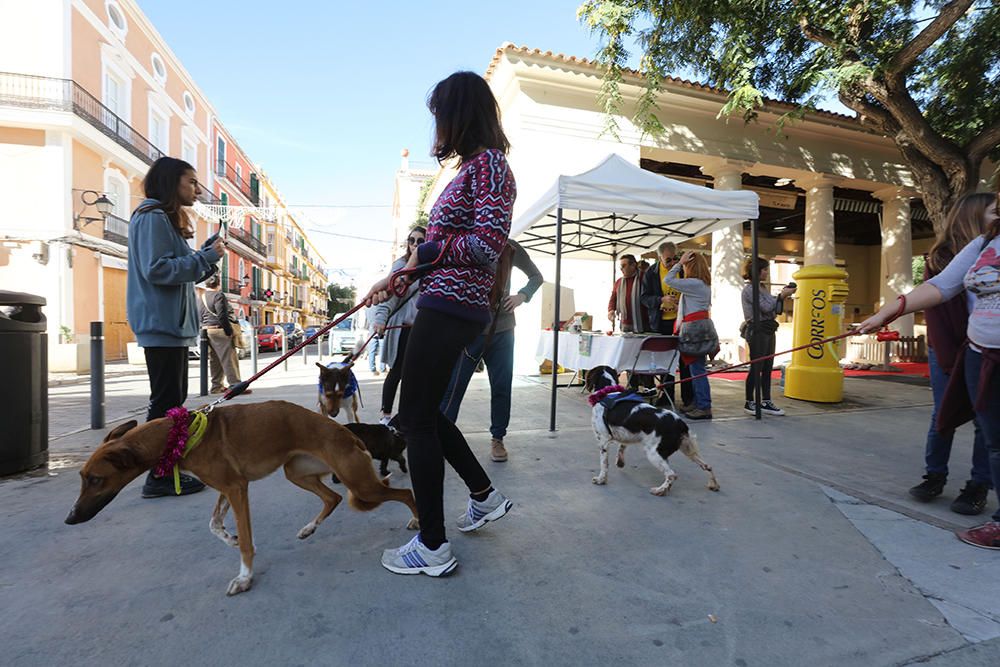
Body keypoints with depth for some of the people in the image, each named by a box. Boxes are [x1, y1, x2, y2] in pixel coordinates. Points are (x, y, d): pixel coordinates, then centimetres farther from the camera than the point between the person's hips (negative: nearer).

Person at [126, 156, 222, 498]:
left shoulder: (168, 219, 21)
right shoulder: (152, 217, -9)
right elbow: (156, 269, -19)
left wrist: (208, 254, 10)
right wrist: (206, 257, -15)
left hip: (174, 323, 10)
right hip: (161, 323, -10)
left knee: (174, 399, 12)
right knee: (166, 400, -7)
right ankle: (158, 477, 0)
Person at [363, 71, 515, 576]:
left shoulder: (488, 163, -7)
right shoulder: (470, 168, 21)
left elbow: (486, 244, -20)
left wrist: (427, 249, -8)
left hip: (450, 309, -10)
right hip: (446, 307, 10)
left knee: (416, 420, -3)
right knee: (425, 413, 17)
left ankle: (432, 548, 11)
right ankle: (485, 497, 33)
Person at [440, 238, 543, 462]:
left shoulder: (510, 248, 3)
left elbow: (536, 277, 16)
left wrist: (522, 296, -2)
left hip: (502, 330, 2)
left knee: (501, 387, 7)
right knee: (453, 386, -1)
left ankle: (497, 439, 22)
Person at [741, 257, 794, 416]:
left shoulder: (762, 287, 16)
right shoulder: (749, 289, -10)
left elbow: (774, 309, 15)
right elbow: (766, 307, -17)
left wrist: (782, 295, 3)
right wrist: (782, 295, -7)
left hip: (769, 330, 9)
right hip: (757, 330, -9)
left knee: (767, 368, 8)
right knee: (756, 368, -4)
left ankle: (766, 402, 14)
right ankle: (749, 403, 5)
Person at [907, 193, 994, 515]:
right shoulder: (939, 259, 0)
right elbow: (934, 312, -3)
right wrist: (950, 360, -9)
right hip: (949, 352, -1)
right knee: (943, 417, 3)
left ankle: (979, 485, 13)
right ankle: (934, 476, 18)